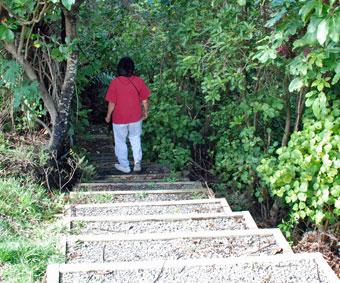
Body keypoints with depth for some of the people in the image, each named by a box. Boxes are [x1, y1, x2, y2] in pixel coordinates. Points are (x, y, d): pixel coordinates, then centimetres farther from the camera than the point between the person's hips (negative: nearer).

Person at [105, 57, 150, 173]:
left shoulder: (115, 82, -16)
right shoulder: (139, 81, -9)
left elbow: (112, 103, -13)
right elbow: (145, 100, -3)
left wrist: (108, 116, 2)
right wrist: (145, 112, 15)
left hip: (119, 119, -3)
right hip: (136, 117, 3)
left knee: (120, 142, 15)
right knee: (135, 139, 24)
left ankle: (124, 166, 26)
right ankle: (137, 163, 16)